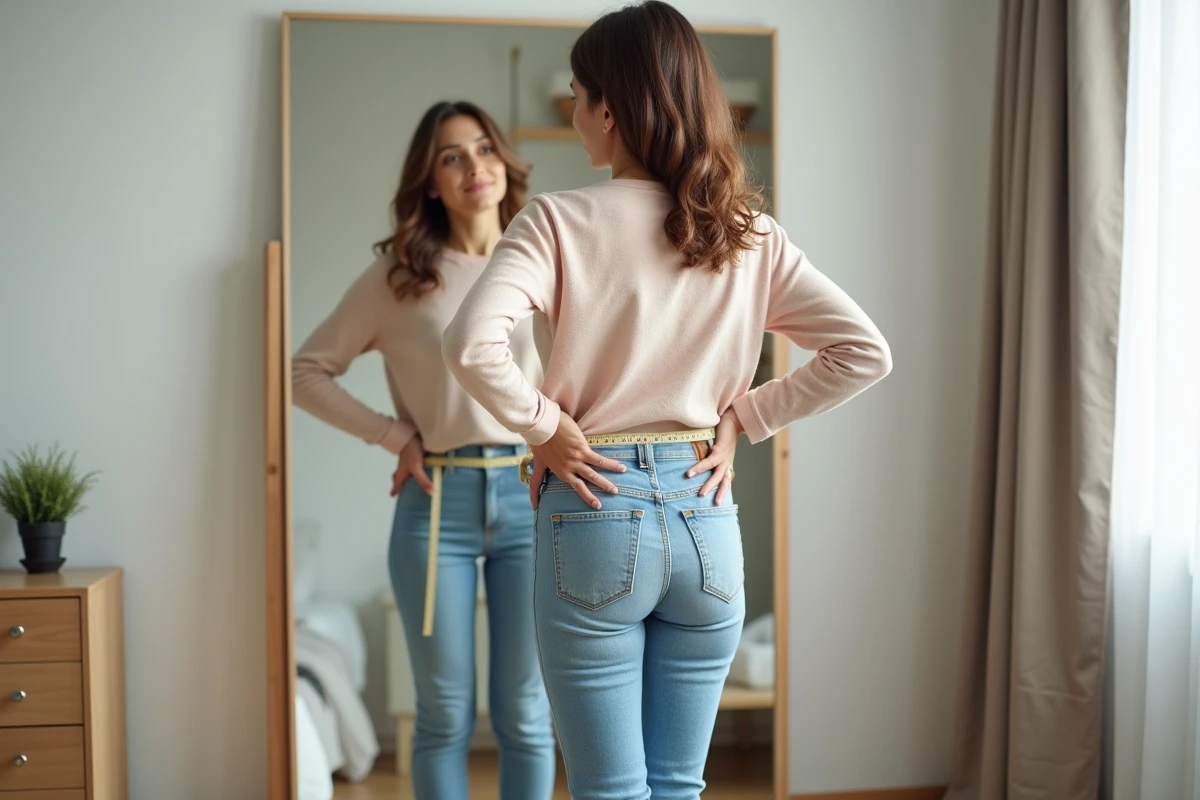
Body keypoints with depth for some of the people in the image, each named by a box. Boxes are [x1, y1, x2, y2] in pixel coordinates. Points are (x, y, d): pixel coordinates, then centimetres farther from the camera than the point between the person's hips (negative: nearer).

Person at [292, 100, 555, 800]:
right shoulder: (399, 276, 1)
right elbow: (309, 372, 5)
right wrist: (395, 436, -3)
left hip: (531, 497, 1)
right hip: (439, 502, -1)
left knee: (526, 714, 9)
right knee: (446, 715, 9)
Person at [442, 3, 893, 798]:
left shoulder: (562, 220, -9)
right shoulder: (750, 235, 2)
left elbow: (471, 345, -24)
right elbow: (866, 352, 0)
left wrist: (543, 426, -9)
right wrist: (742, 421, 5)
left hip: (596, 515, -4)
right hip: (704, 517, 4)